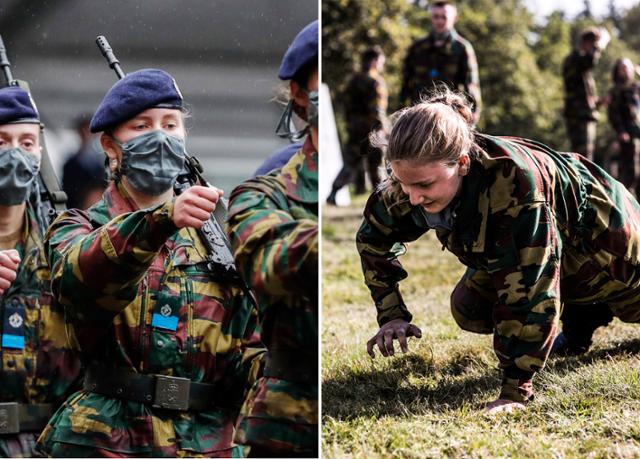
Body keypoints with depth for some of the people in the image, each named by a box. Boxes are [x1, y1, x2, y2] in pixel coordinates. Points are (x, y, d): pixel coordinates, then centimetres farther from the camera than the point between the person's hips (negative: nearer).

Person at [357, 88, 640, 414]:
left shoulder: (514, 182, -48)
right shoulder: (413, 180, -28)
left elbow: (529, 289, -45)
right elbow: (373, 236, -5)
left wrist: (515, 391, -43)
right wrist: (391, 315, -13)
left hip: (600, 240, -5)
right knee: (468, 311, -3)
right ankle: (579, 317, 14)